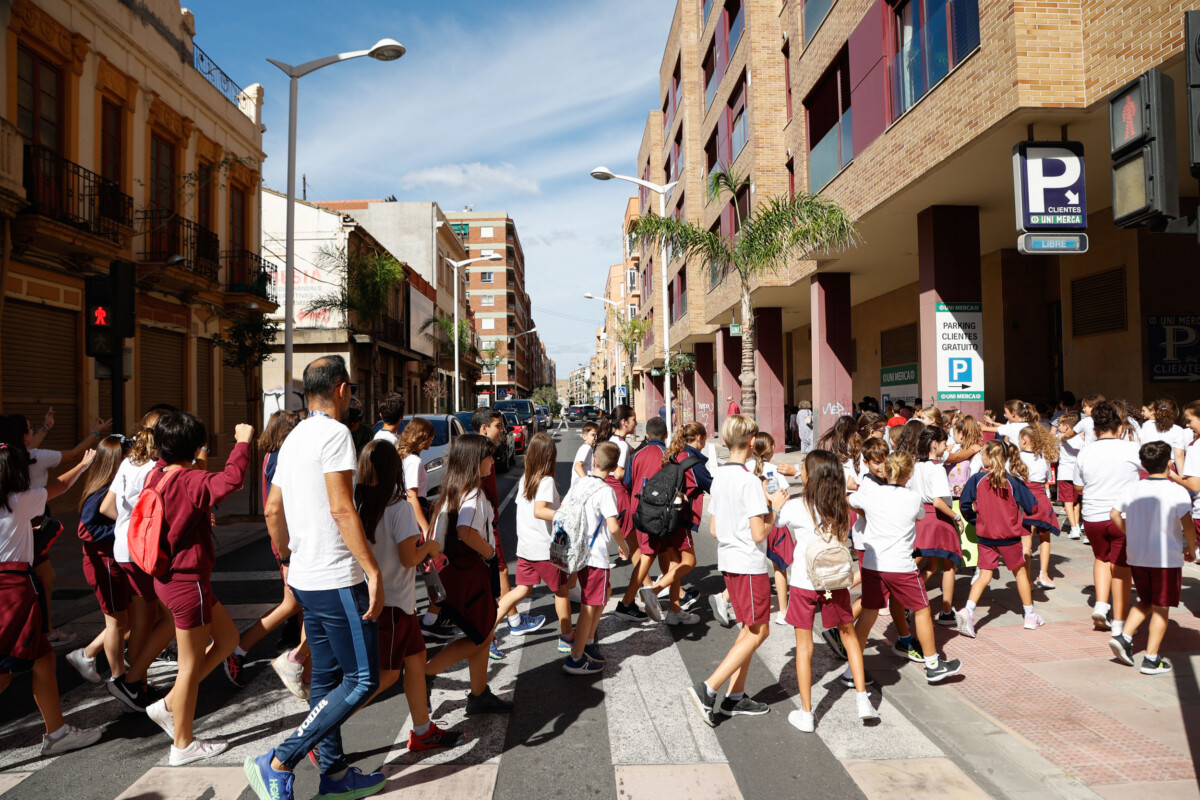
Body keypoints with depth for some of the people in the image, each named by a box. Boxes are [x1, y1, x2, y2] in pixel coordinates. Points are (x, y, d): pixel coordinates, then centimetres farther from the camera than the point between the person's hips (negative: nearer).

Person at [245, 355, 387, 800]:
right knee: (362, 679, -1)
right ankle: (278, 764, 0)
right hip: (338, 580, -9)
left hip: (306, 579, 9)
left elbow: (272, 509, 17)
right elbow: (341, 509, -22)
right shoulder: (334, 433, -15)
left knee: (327, 676, 16)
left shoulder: (293, 438, 13)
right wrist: (373, 571, -20)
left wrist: (287, 560, 28)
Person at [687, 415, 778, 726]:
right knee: (758, 632, 2)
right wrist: (775, 508, -5)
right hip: (750, 564, -8)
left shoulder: (719, 476, 7)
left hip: (728, 561, 8)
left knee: (750, 628, 17)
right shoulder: (750, 481, -18)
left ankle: (735, 697, 19)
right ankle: (708, 689, -3)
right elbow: (759, 534, -21)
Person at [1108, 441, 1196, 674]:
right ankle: (1151, 659, 8)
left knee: (1146, 602, 21)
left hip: (1136, 557, 4)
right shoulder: (1177, 491, -12)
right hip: (1167, 559, -4)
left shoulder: (1134, 489, 1)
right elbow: (1187, 524, -16)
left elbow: (1114, 514, 6)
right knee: (1161, 608, 6)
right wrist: (1191, 550, -1)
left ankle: (1124, 637, 5)